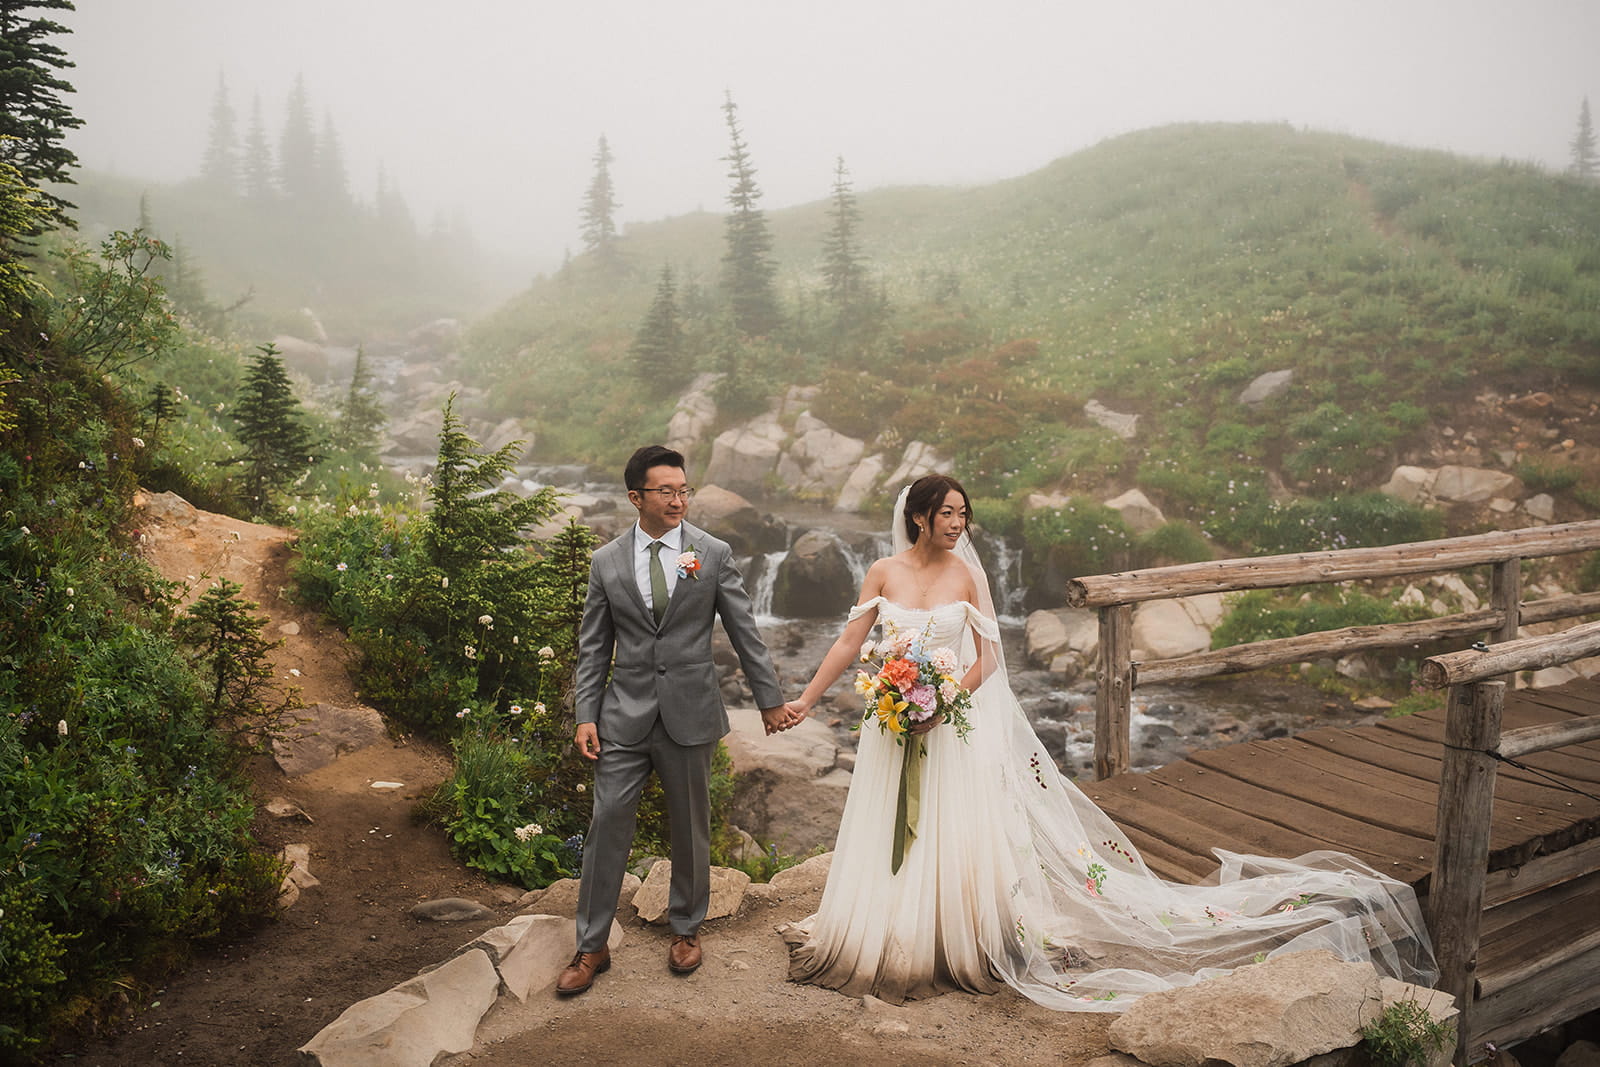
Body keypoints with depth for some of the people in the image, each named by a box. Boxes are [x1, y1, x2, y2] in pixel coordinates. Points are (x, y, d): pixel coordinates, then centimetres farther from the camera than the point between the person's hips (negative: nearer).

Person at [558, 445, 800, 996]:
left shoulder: (714, 554, -2)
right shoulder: (606, 562, 2)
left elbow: (745, 632, 3)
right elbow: (593, 647, 5)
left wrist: (770, 700, 6)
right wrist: (585, 716, -1)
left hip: (690, 713, 0)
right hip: (625, 715, 1)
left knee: (690, 827, 12)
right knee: (607, 825, 2)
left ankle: (685, 928, 33)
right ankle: (592, 947, 16)